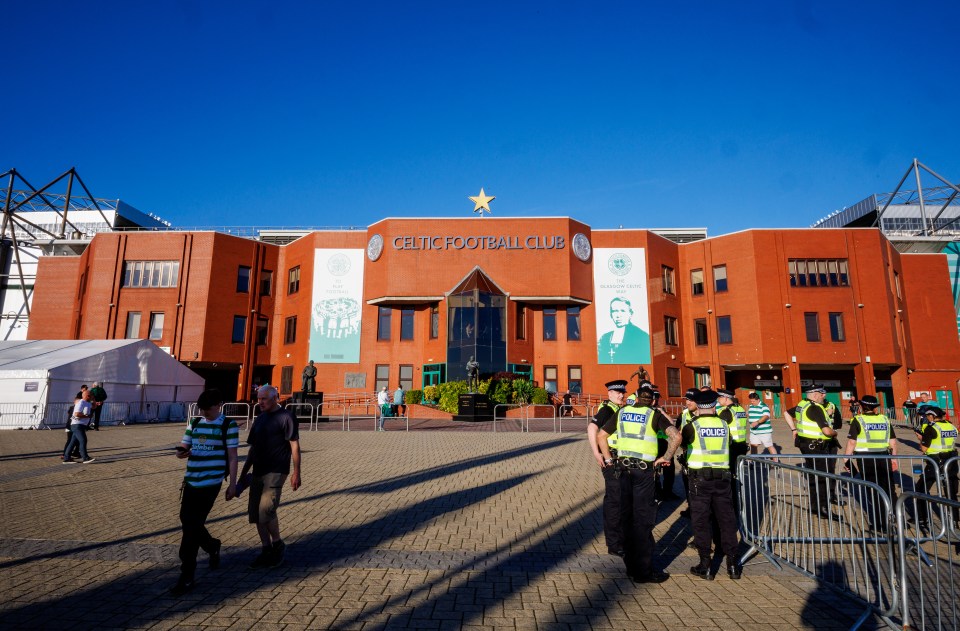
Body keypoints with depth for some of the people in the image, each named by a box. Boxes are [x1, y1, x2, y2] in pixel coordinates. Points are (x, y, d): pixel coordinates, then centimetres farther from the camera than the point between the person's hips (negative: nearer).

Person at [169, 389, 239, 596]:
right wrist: (181, 452, -14)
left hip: (210, 482, -6)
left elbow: (232, 457, -5)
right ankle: (212, 546, 41)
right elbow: (184, 448, 11)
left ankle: (187, 577, 7)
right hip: (191, 480, 6)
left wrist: (232, 484, -5)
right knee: (187, 521, 13)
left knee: (192, 526, -5)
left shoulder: (228, 425, -6)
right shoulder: (194, 424, 9)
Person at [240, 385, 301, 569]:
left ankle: (278, 544, 9)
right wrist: (244, 473, 18)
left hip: (276, 472, -8)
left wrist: (296, 472, -15)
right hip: (258, 472, 8)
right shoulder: (260, 419, 13)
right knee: (256, 513, 9)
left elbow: (294, 445, -11)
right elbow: (253, 448, 19)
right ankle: (267, 550, 23)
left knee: (266, 510, -14)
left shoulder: (285, 417, -9)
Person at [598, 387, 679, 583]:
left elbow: (601, 436, 9)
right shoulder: (654, 414, -2)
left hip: (624, 468, 4)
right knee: (643, 518, 2)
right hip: (644, 469, -4)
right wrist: (667, 457, -5)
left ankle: (631, 564, 24)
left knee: (627, 516, 13)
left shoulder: (622, 412, 9)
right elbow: (675, 436, -16)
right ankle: (643, 571, 9)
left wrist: (608, 459, 13)